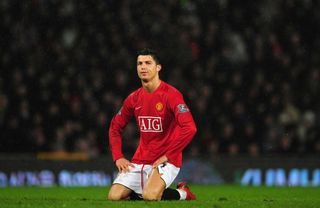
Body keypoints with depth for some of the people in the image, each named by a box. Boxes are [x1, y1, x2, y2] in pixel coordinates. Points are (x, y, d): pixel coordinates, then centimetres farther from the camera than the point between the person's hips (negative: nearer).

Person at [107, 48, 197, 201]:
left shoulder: (170, 95, -13)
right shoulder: (134, 98, 6)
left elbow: (190, 128, -23)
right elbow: (115, 127, 19)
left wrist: (167, 155, -19)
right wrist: (118, 157, 5)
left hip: (166, 160, -6)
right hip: (139, 161, 6)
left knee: (150, 197, -30)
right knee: (114, 197, -10)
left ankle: (182, 193, 1)